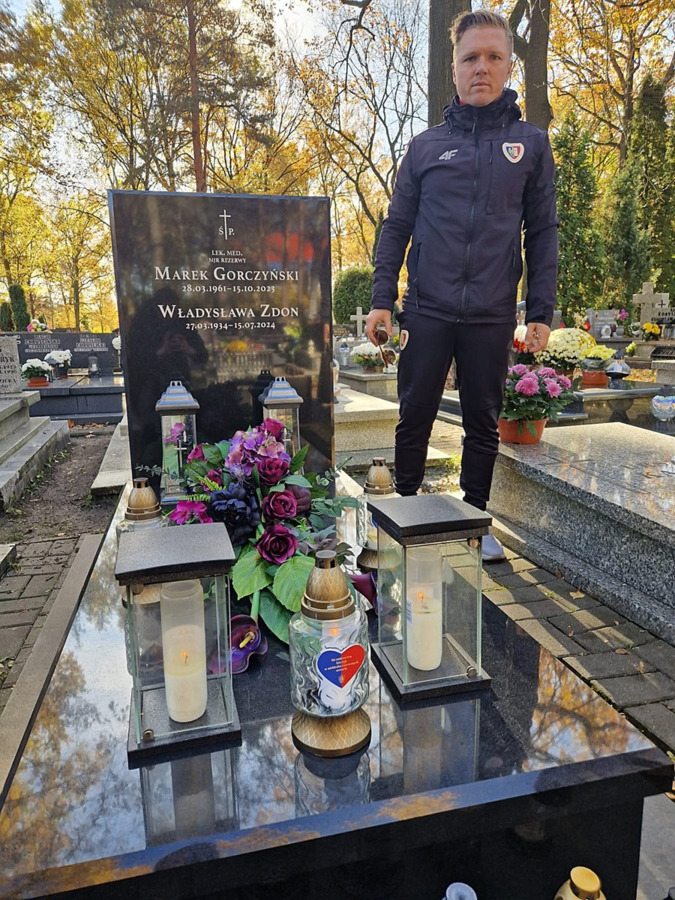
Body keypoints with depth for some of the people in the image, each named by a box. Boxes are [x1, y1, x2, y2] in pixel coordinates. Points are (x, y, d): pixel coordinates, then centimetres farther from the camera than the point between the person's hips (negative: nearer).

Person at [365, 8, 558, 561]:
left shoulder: (531, 144, 9)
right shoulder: (426, 146, 9)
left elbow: (542, 233, 7)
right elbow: (397, 227, 8)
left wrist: (541, 313, -1)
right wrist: (382, 300, -1)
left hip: (493, 318, 0)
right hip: (427, 311, 0)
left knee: (484, 425, 9)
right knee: (415, 417, 6)